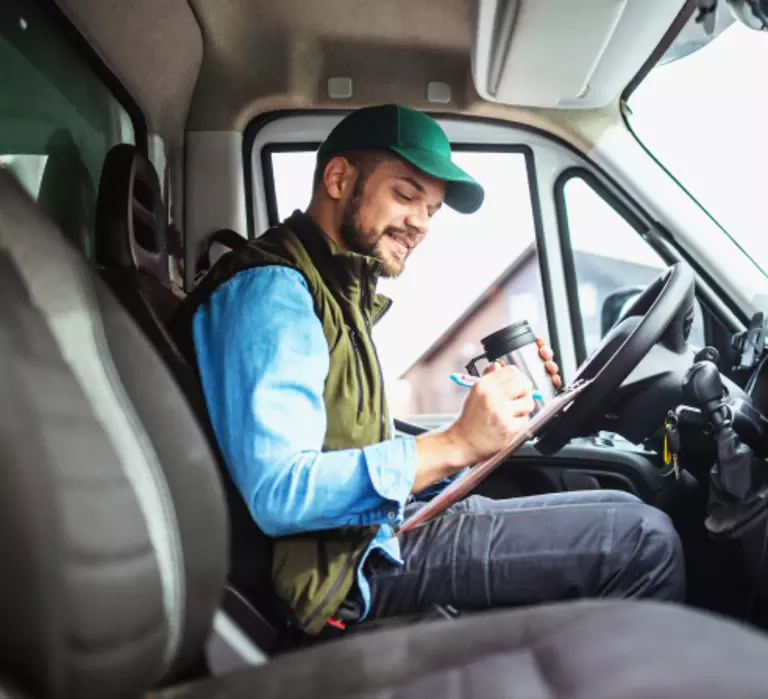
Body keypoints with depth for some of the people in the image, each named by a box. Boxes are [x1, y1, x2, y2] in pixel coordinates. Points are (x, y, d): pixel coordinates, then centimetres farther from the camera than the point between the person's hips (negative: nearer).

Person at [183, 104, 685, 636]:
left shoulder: (338, 292, 19)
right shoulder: (271, 289, -14)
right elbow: (278, 494, -26)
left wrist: (494, 420, 5)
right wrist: (455, 444, -26)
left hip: (376, 530, 10)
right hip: (348, 570, -10)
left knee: (621, 512, 13)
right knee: (643, 542, -11)